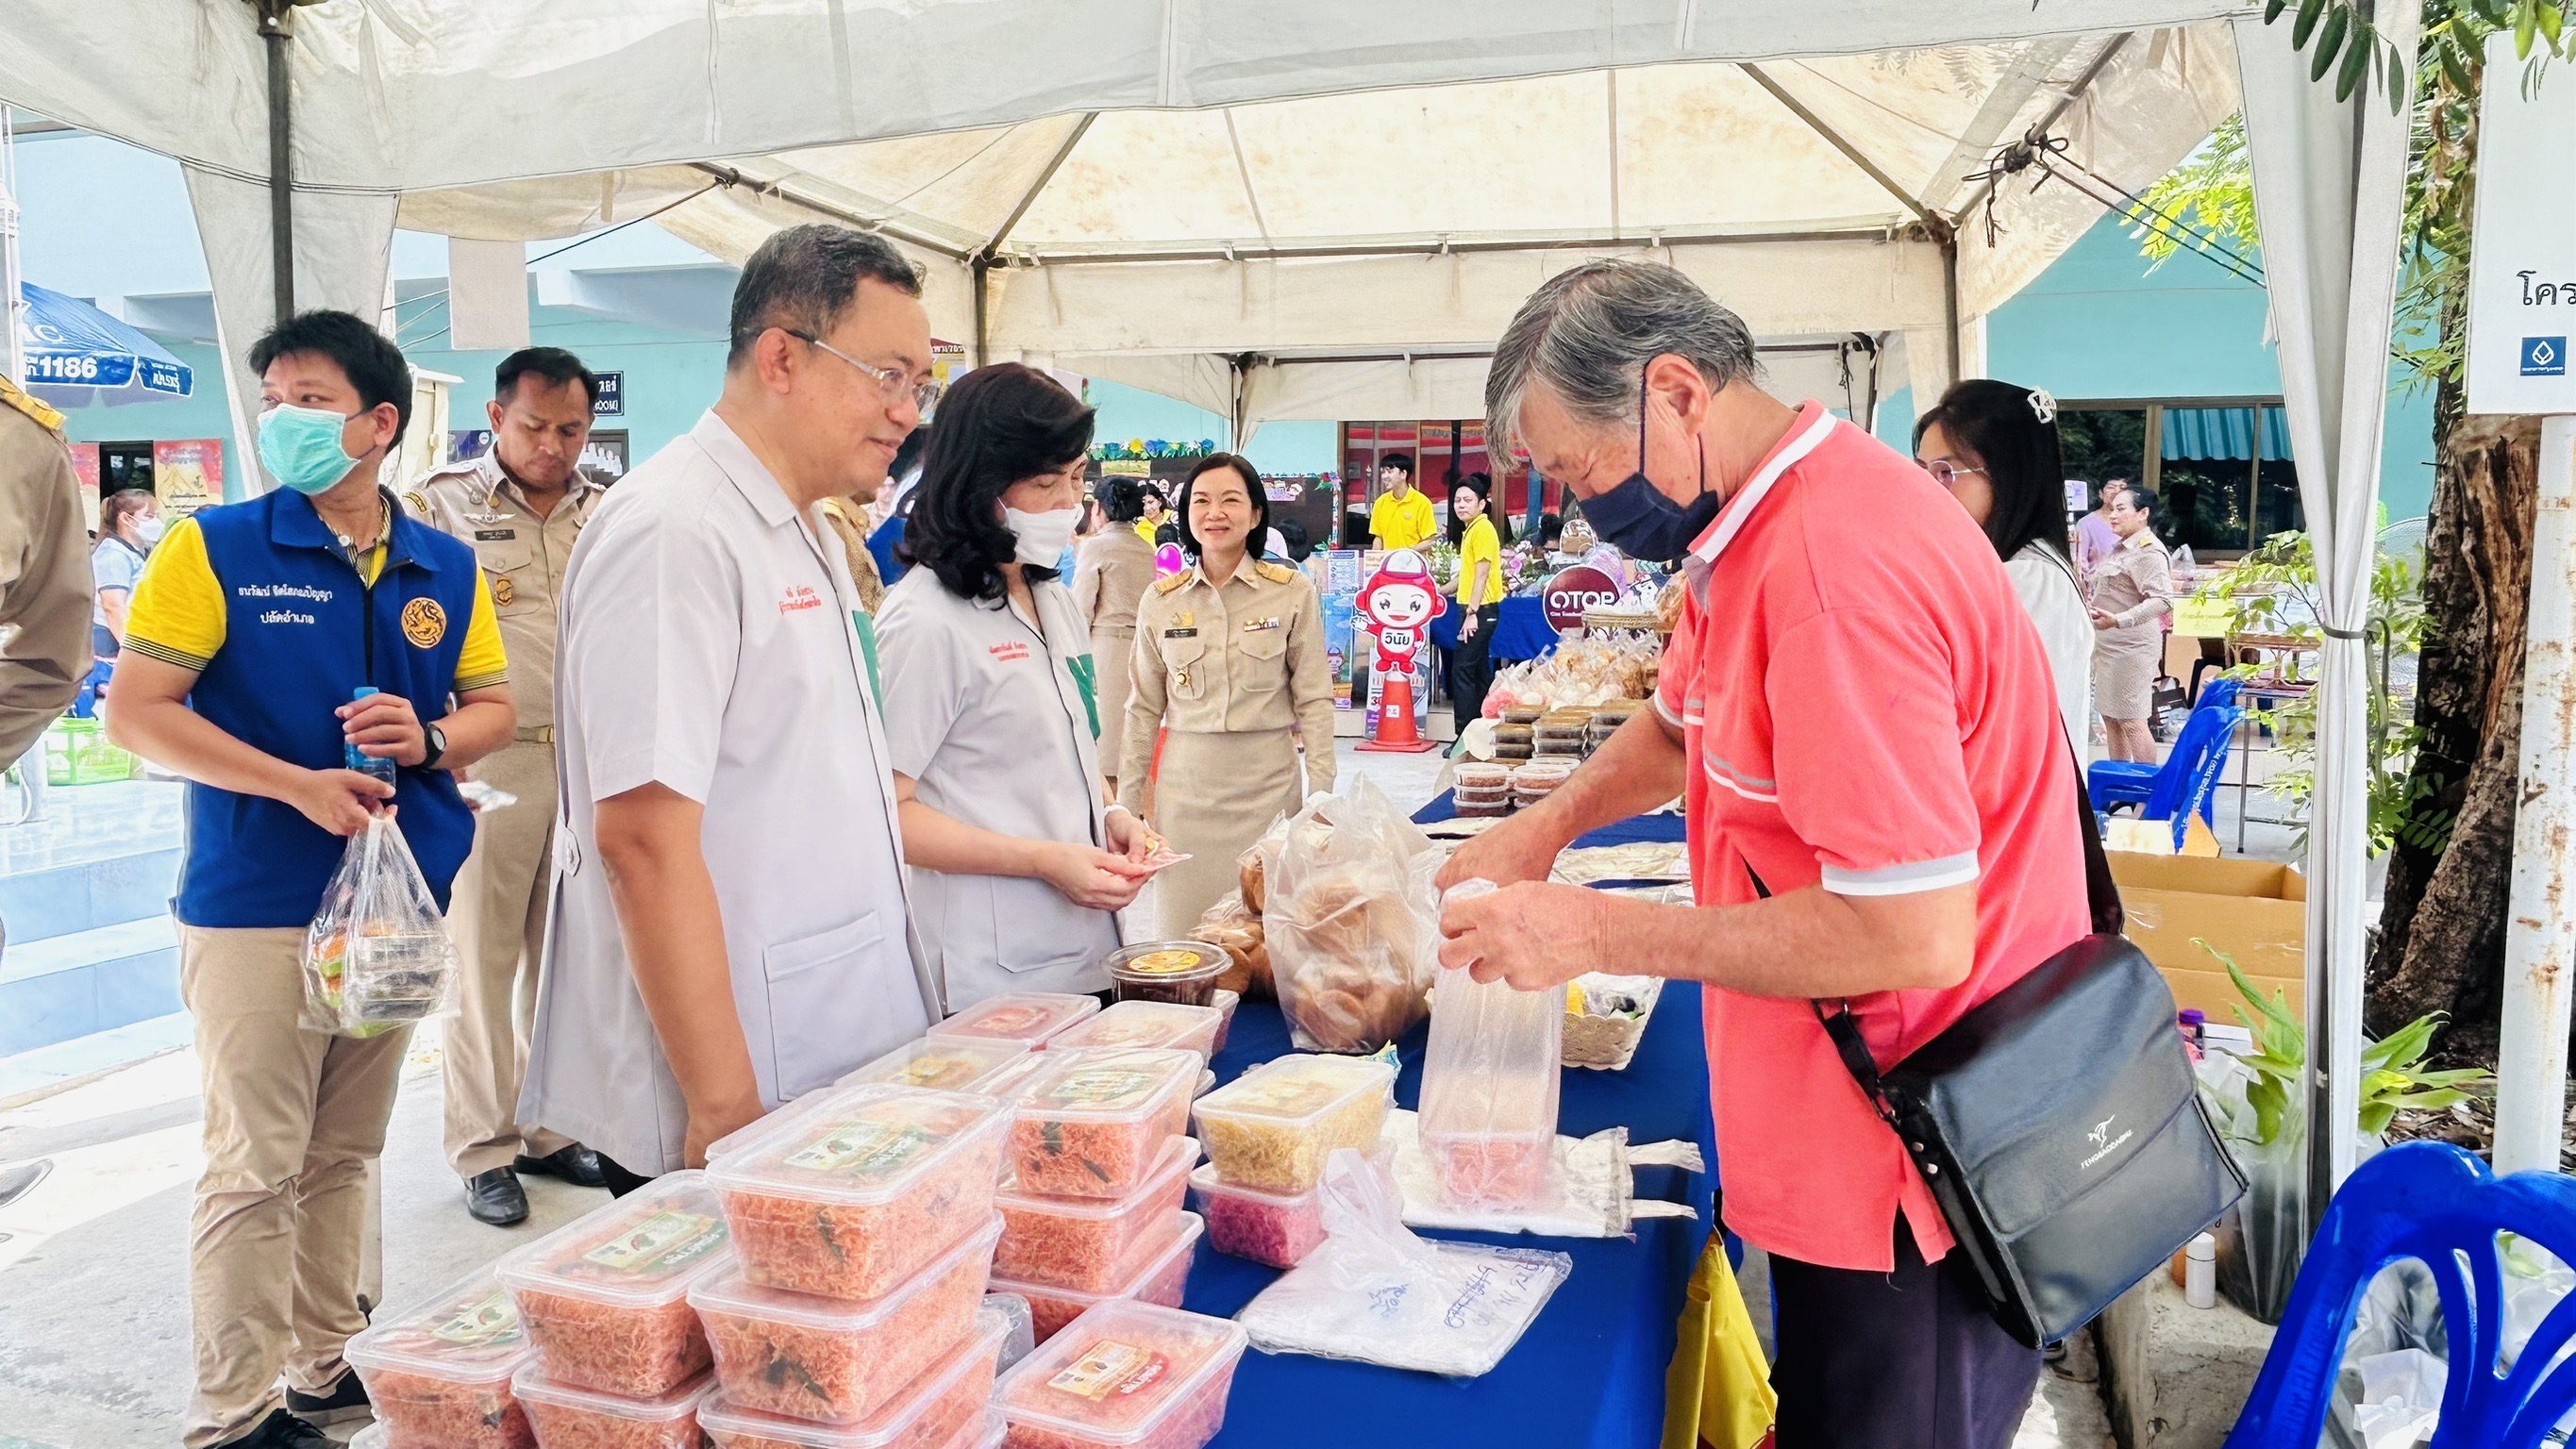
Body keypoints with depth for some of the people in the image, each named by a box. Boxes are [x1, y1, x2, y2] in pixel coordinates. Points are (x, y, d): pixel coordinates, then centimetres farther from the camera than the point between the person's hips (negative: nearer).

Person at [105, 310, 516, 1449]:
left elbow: (495, 707, 13)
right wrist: (301, 785, -17)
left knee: (345, 1153, 15)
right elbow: (134, 711, -9)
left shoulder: (447, 571, 6)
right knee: (257, 1165, 0)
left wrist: (431, 740, -10)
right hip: (254, 905, -4)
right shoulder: (215, 548, -5)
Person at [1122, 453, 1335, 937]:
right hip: (1186, 785, 2)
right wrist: (1127, 801, 9)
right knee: (1183, 934, 4)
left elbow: (1313, 698, 1)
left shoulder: (1293, 591, -1)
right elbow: (1144, 708, 10)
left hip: (1268, 782, -2)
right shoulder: (1161, 600, 5)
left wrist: (1322, 794, -3)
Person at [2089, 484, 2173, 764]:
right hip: (2109, 645, 10)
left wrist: (2118, 620, -35)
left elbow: (2162, 600, -27)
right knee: (2110, 716, 13)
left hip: (2131, 647, -10)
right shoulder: (2122, 549, 16)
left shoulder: (2149, 552, -15)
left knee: (2132, 720, -8)